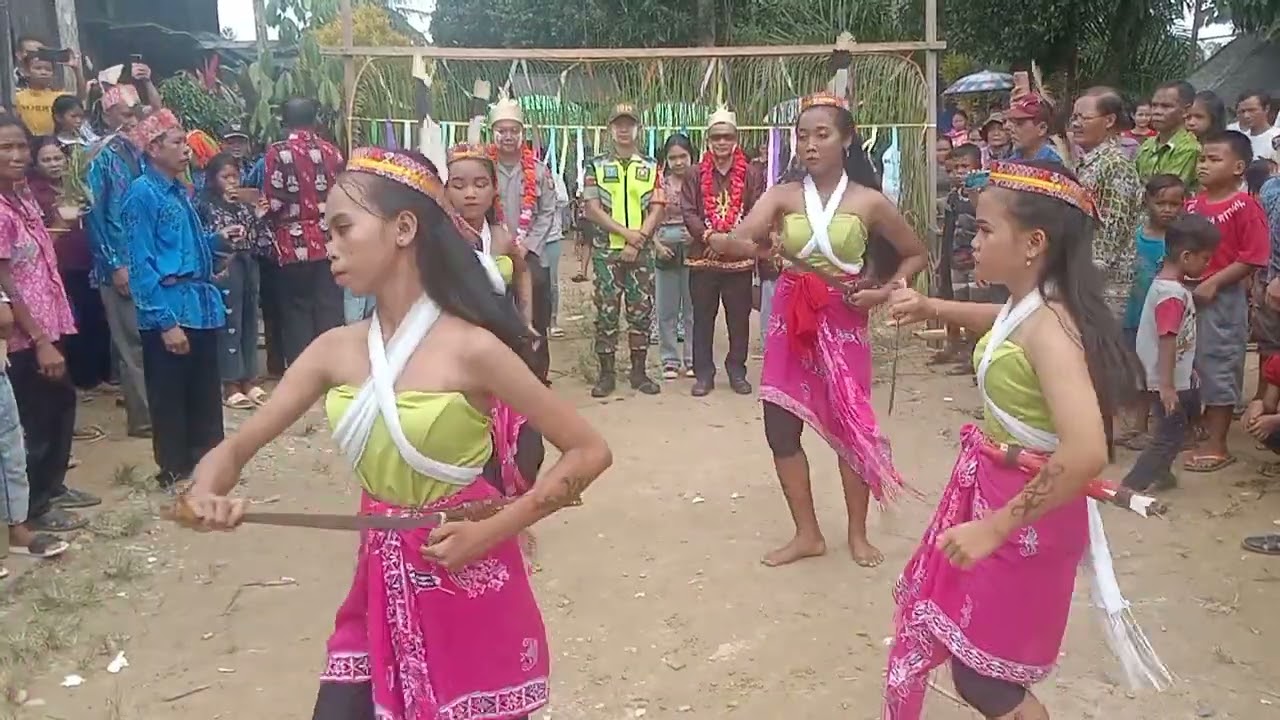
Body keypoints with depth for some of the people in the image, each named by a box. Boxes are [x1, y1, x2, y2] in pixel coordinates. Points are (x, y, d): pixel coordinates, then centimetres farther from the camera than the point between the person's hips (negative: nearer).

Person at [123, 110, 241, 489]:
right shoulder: (142, 194, -12)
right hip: (168, 308, -8)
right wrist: (166, 321, -20)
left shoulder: (179, 189, 12)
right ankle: (174, 469, 19)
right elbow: (142, 265, -17)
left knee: (206, 390, 16)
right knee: (170, 396, 6)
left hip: (200, 303, 8)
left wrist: (217, 238, 5)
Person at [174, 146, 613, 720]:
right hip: (382, 586, 5)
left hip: (467, 589, -4)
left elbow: (590, 452, -15)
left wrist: (490, 532, -19)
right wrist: (207, 493, -19)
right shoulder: (335, 350, -2)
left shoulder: (470, 347, -19)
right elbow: (237, 447, 3)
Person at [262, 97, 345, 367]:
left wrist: (277, 230, 12)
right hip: (329, 243, 3)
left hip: (294, 246, -3)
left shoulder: (277, 152, -5)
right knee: (330, 310, 6)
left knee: (297, 312, 5)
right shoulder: (331, 151, 5)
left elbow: (274, 203, -7)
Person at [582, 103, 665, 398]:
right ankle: (606, 373, 7)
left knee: (642, 310, 4)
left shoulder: (651, 167, 8)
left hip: (642, 251, 1)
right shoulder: (596, 166, 5)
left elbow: (657, 210, 1)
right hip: (606, 250, -1)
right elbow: (592, 209, -4)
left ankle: (639, 371, 13)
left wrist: (637, 242, -11)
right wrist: (626, 232, -14)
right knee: (606, 311, 0)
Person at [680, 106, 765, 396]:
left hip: (740, 256, 0)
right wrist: (709, 236, -17)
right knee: (703, 317, 6)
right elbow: (688, 211, -1)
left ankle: (737, 370, 20)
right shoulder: (696, 174, 4)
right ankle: (703, 372, 15)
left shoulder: (752, 174, 2)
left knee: (739, 317, 7)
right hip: (703, 256, 0)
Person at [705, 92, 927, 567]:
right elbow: (740, 238, -16)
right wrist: (721, 241, -36)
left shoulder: (869, 201, -3)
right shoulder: (783, 196, -1)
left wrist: (885, 291, -6)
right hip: (791, 320, 2)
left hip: (843, 322, -2)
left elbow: (917, 255, 7)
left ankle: (857, 534, 26)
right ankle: (807, 533, 21)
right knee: (780, 429, 3)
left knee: (849, 427, 5)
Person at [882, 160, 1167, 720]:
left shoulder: (1049, 326, -28)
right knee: (932, 608, 25)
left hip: (1028, 514, -9)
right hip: (991, 488, 9)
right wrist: (930, 309, 12)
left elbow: (1086, 455, -39)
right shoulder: (1026, 304, -1)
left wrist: (994, 527, -33)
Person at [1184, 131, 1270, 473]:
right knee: (1189, 365, 15)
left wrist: (1213, 283, -20)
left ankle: (1216, 445, 11)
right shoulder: (1193, 204, 7)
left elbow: (1252, 258, -17)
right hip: (1188, 294, 7)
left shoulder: (1245, 208, -13)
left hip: (1223, 298, -7)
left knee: (1218, 367, 1)